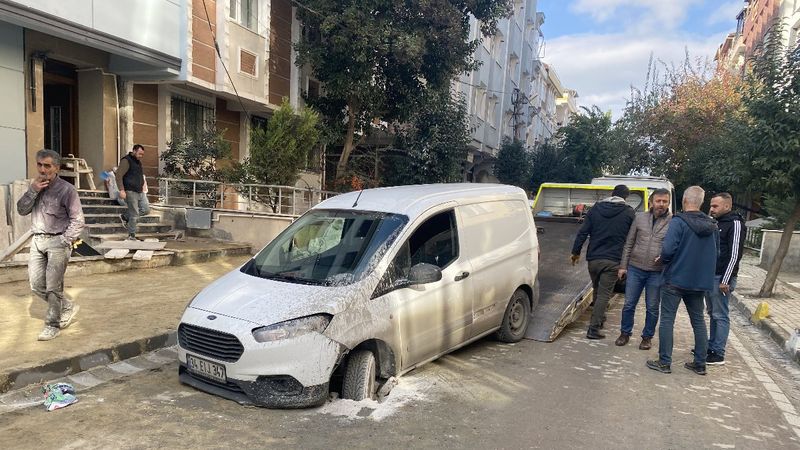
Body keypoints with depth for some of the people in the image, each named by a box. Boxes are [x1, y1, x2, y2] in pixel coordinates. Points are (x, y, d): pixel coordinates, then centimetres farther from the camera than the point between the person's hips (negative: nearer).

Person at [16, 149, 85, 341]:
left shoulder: (66, 189, -8)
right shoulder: (35, 186, 11)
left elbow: (77, 220, -8)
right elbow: (21, 210, 4)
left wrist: (64, 241, -13)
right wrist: (33, 191, -9)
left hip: (57, 241, -6)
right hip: (37, 240, 6)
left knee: (53, 287, -4)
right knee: (36, 285, 7)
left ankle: (52, 325, 9)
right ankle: (68, 307, 26)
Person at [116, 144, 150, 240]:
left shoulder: (138, 162, 17)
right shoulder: (126, 161, -10)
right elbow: (119, 175, -16)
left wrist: (142, 185, 22)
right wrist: (121, 190, -22)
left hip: (140, 192, 9)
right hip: (130, 192, -9)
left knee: (146, 209, 5)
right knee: (134, 214, -5)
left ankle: (125, 216, 22)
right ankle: (131, 235, 6)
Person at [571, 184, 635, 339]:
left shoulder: (595, 209, 6)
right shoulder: (629, 213, 0)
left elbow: (582, 232, 3)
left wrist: (576, 252, 10)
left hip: (593, 259, 3)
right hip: (613, 261, -3)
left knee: (597, 290, 21)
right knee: (604, 294, -1)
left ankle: (599, 319, 35)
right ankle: (594, 328, -6)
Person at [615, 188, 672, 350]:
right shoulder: (640, 217, 2)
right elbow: (629, 243, 6)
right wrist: (623, 266, 5)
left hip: (657, 273, -1)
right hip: (635, 269, 2)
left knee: (652, 308, 10)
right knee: (629, 304, 9)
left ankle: (647, 337, 27)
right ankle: (625, 333, 26)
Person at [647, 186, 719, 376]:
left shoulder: (678, 221, -15)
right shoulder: (712, 225, 5)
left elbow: (668, 249, -23)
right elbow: (716, 253, 11)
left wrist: (663, 259, -3)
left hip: (675, 279, -6)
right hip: (700, 281, 6)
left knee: (667, 320, 3)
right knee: (698, 321, 15)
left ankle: (664, 362, 7)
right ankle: (700, 364, 23)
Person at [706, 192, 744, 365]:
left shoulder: (735, 223, -11)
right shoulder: (716, 223, 14)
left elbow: (735, 254, -17)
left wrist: (726, 280, -19)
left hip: (721, 278, -8)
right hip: (709, 276, 8)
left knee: (720, 316, -2)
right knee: (712, 313, 14)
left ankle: (718, 354, 3)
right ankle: (711, 346, 23)